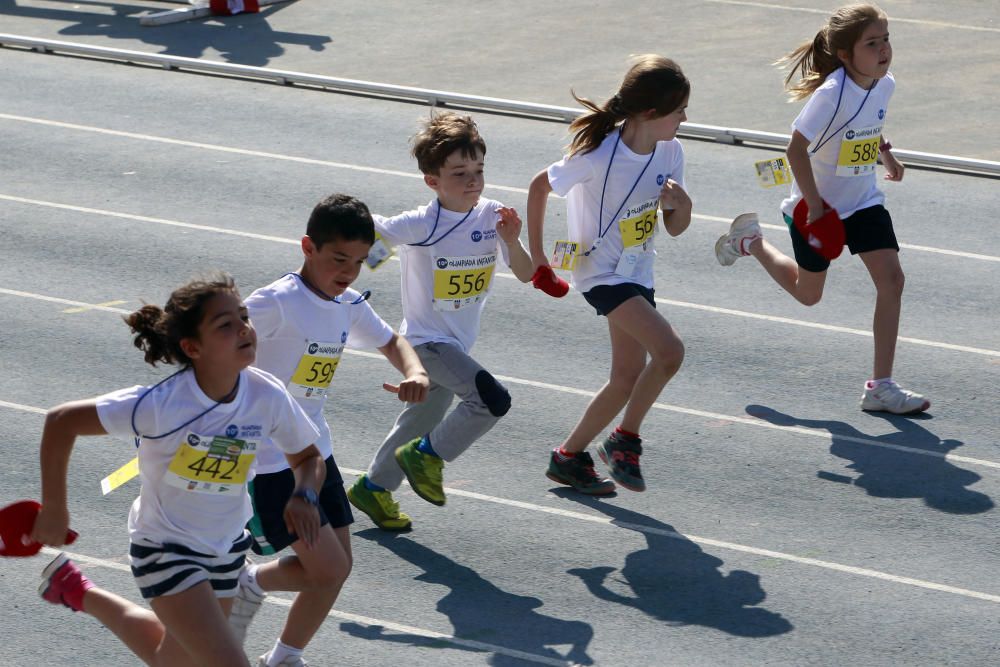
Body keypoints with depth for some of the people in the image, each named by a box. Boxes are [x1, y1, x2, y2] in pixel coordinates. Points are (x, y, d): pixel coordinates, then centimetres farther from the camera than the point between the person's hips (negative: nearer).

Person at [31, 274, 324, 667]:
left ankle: (78, 593, 49)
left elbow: (308, 458, 3)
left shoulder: (268, 396, -16)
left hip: (228, 547, 6)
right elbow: (60, 422, -20)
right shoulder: (161, 405, -29)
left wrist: (303, 496, -20)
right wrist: (54, 510, -14)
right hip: (166, 550, -6)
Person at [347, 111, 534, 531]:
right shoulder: (421, 226, -22)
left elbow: (526, 275, -4)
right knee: (493, 399, -23)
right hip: (427, 340, -7)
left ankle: (373, 488, 41)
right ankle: (427, 456, -4)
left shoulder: (491, 216, -6)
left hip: (458, 344, 7)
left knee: (421, 421, 21)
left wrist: (511, 241, -20)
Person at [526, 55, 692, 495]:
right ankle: (625, 440, -3)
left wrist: (680, 205, -21)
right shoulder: (599, 156, -24)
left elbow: (675, 228, 2)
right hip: (602, 272, -8)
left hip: (638, 272, 8)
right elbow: (539, 186, -8)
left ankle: (569, 457, 29)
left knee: (628, 378, 12)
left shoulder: (669, 150, -6)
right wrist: (536, 256, -3)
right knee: (669, 350, -23)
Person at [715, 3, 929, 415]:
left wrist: (886, 155, 4)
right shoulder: (832, 94, -29)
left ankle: (881, 387, -4)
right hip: (816, 207, -5)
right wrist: (814, 205, -24)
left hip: (863, 202, 5)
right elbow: (797, 149, -25)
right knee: (808, 293, 15)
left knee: (891, 279, -10)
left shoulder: (884, 85, -6)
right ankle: (749, 241, 43)